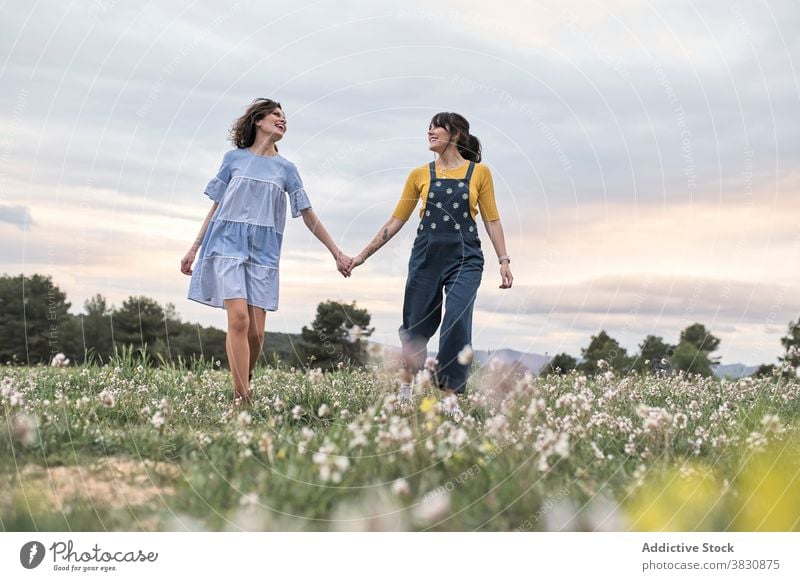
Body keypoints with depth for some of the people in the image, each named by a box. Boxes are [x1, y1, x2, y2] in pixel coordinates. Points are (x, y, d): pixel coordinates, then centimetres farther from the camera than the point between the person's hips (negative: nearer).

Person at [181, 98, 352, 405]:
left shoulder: (286, 168, 14)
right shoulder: (234, 158, 10)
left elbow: (309, 216, 13)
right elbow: (216, 206, 13)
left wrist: (336, 253, 9)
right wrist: (194, 248, 10)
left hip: (264, 251, 2)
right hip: (228, 242, -2)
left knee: (256, 329, -5)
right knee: (239, 317, -18)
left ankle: (243, 386, 14)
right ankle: (242, 397, -18)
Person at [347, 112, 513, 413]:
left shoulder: (479, 172, 5)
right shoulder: (420, 175, 8)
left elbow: (492, 220, 7)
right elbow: (397, 220, 10)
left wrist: (504, 260, -2)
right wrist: (363, 254, 7)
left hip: (465, 258, -2)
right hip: (426, 255, 2)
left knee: (457, 321, -17)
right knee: (417, 324, 7)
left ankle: (451, 395, -5)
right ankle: (407, 382, 32)